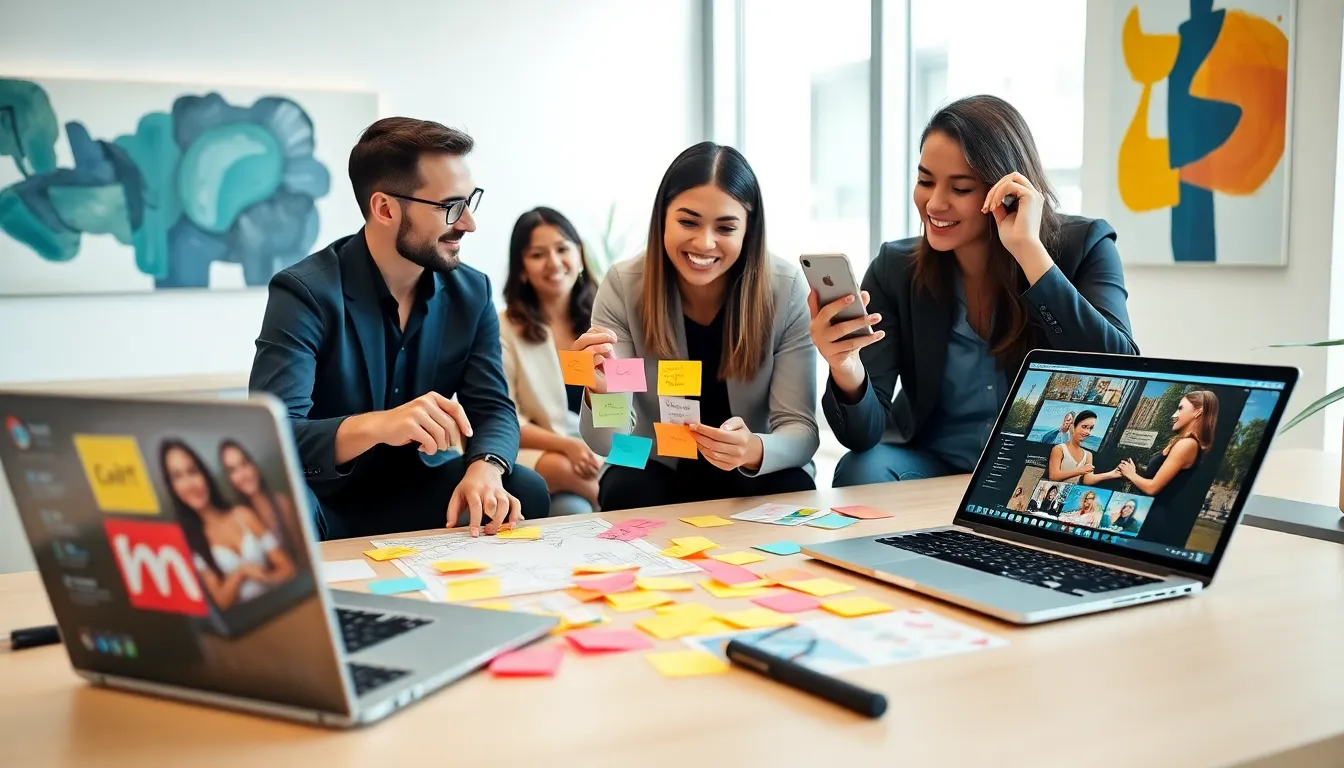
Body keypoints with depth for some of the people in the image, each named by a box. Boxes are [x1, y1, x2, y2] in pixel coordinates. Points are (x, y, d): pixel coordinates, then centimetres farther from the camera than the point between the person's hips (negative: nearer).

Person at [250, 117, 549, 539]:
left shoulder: (472, 292, -2)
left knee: (525, 491, -20)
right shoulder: (305, 293, -19)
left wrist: (485, 469, -29)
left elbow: (492, 407, -4)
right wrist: (375, 426, -47)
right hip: (326, 500, -4)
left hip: (418, 490, 4)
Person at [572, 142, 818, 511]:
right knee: (628, 491, -30)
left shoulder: (787, 289, -17)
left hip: (757, 471, 0)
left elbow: (802, 429, -17)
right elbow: (608, 442, -21)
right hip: (656, 469, 0)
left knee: (792, 493, -29)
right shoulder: (623, 287, -16)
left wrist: (755, 450, -40)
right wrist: (601, 391, -44)